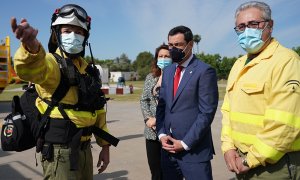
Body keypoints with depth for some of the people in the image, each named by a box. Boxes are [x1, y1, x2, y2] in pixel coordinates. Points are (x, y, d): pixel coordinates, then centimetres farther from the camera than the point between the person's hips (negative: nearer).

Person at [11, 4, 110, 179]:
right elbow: (35, 68, -38)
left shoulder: (87, 70, 10)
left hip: (84, 148, 7)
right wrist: (31, 46, -59)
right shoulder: (52, 62, -12)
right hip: (60, 151, -7)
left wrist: (105, 145, 14)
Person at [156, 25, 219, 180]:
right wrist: (162, 134, -2)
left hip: (194, 149, -6)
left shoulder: (204, 71, -9)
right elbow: (161, 106, 12)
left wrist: (185, 143, -14)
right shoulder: (168, 71, 12)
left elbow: (207, 113, -13)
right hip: (169, 147, 6)